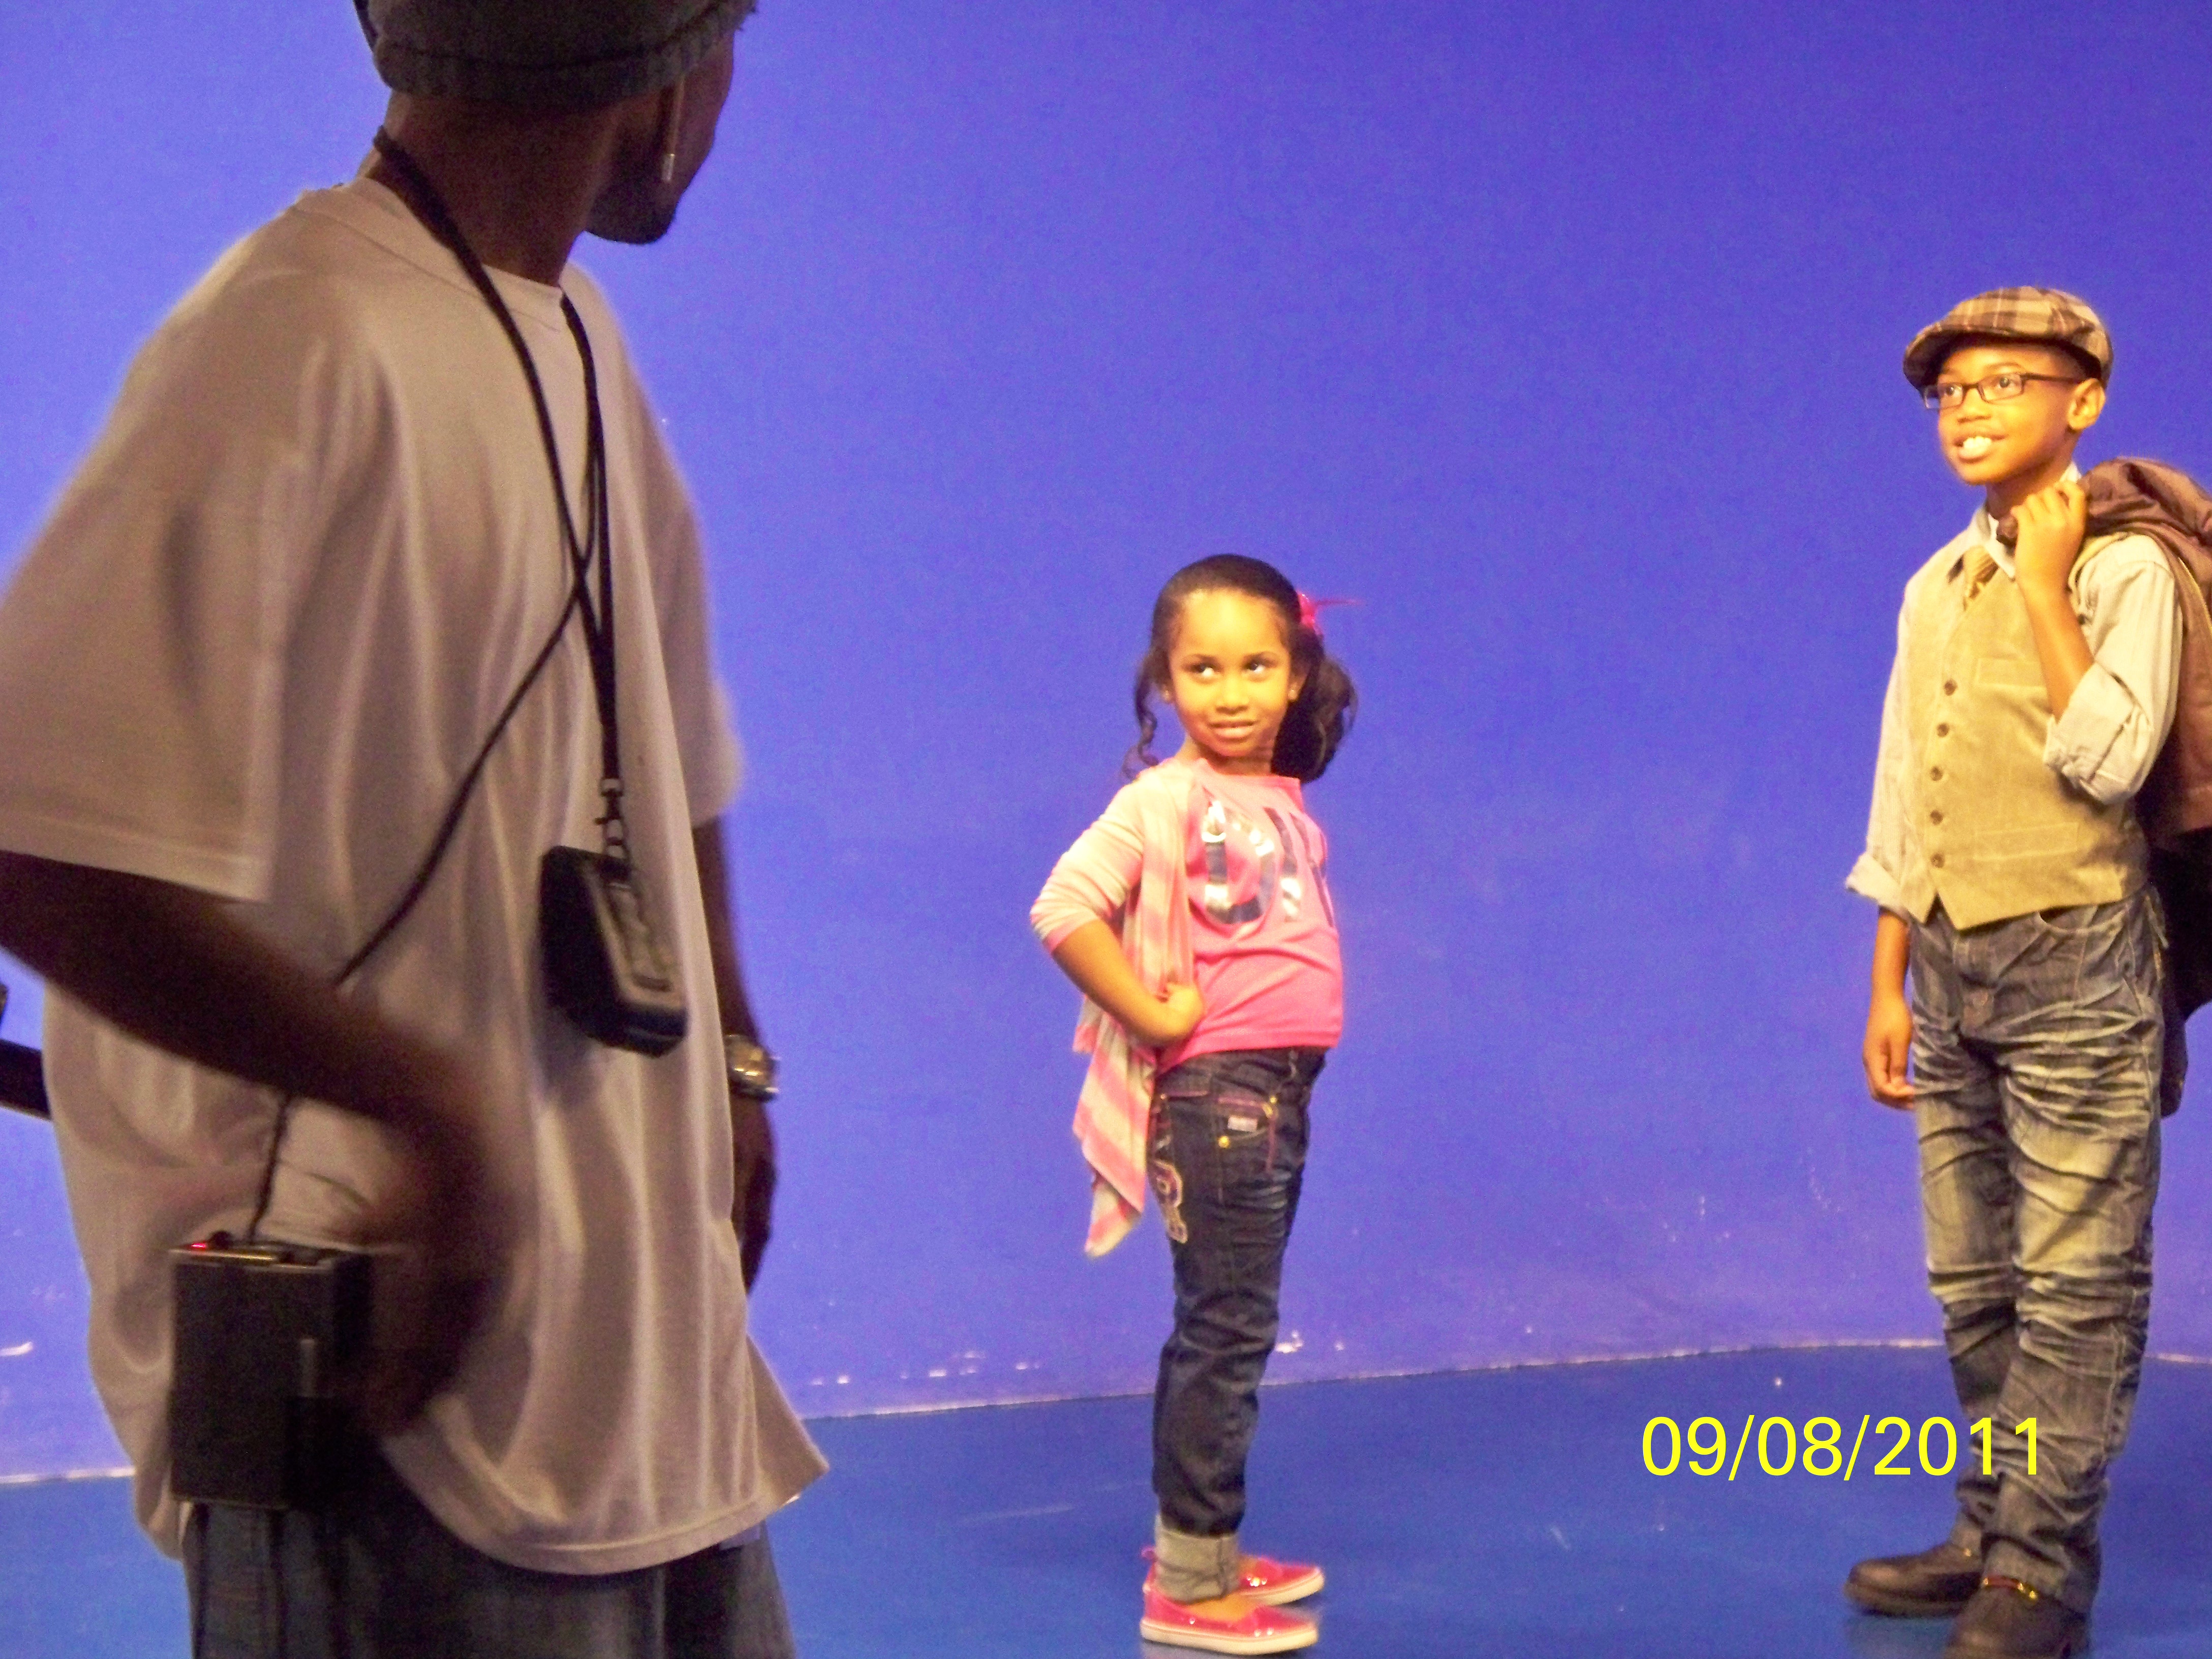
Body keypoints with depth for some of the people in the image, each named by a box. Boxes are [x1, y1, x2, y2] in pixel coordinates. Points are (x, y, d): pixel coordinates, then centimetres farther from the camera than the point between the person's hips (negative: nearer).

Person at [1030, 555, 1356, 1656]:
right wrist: (1150, 1017, -19)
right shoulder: (1166, 800, -14)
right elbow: (1063, 911, -26)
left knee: (1226, 1331, 17)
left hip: (1282, 1088, 8)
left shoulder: (1285, 804, 9)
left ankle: (1201, 1550, 30)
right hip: (1214, 1091, -8)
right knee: (1226, 1330, -4)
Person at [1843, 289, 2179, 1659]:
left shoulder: (2121, 566, -8)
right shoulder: (1935, 586, 12)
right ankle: (1991, 1535, 22)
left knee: (2075, 1286, -2)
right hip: (1952, 964, 7)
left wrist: (2046, 579, -15)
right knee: (1976, 1285, 13)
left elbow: (2108, 760, -23)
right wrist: (1887, 988, 13)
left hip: (2071, 966, -7)